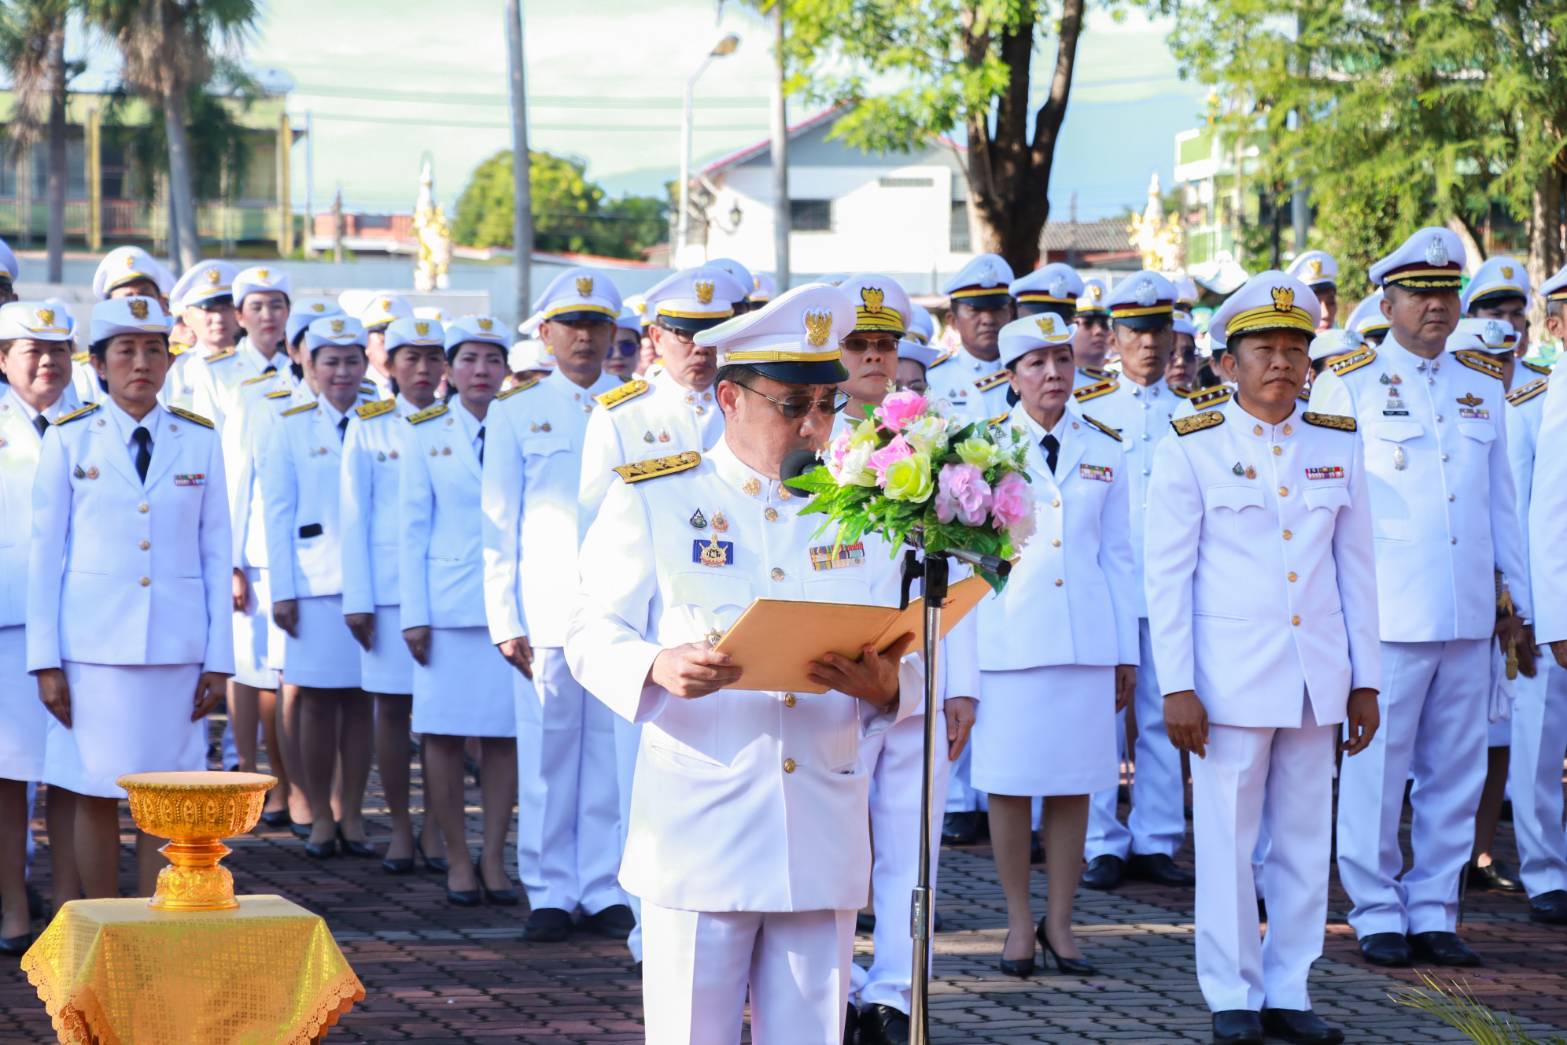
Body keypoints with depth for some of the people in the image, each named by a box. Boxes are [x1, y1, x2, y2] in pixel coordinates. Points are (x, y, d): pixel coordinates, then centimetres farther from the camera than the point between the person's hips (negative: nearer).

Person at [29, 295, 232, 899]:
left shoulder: (199, 441, 6)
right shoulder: (69, 439, 3)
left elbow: (216, 554, 7)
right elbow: (45, 553, 3)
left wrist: (219, 658, 2)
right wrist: (45, 661, -2)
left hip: (177, 645, 1)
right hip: (93, 641, -1)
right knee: (96, 796, 1)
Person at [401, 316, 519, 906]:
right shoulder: (426, 434, 6)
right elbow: (412, 526, 5)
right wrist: (414, 613, -2)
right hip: (447, 601, 0)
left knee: (505, 734, 1)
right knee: (444, 734, -1)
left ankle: (494, 860, 9)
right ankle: (457, 861, 8)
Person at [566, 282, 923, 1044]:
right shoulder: (654, 499, 4)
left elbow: (904, 659, 10)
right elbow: (593, 637, -2)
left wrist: (883, 683, -16)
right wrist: (660, 667, -25)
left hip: (825, 832, 3)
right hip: (699, 830, -3)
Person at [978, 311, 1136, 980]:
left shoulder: (1103, 450, 9)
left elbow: (1117, 556, 12)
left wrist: (1127, 652, 10)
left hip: (1086, 638, 2)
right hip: (1008, 636, -2)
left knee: (1074, 784, 3)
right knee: (1010, 780, 1)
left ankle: (1059, 923, 14)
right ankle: (1019, 923, 12)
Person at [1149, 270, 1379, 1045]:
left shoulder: (1338, 447, 8)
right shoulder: (1191, 450, -2)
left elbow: (1356, 569, 11)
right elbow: (1168, 575, -3)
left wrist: (1364, 681, 9)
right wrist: (1176, 686, -8)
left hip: (1317, 676, 3)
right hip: (1231, 675, -3)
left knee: (1306, 841, 6)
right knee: (1227, 842, -1)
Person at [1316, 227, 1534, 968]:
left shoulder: (1483, 386, 14)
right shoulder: (1346, 385, 0)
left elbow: (1502, 504, 18)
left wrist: (1516, 605, 15)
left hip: (1469, 620, 4)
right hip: (1384, 619, -4)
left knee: (1456, 772, 6)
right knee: (1377, 769, -3)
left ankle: (1433, 911, 14)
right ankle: (1377, 913, 7)